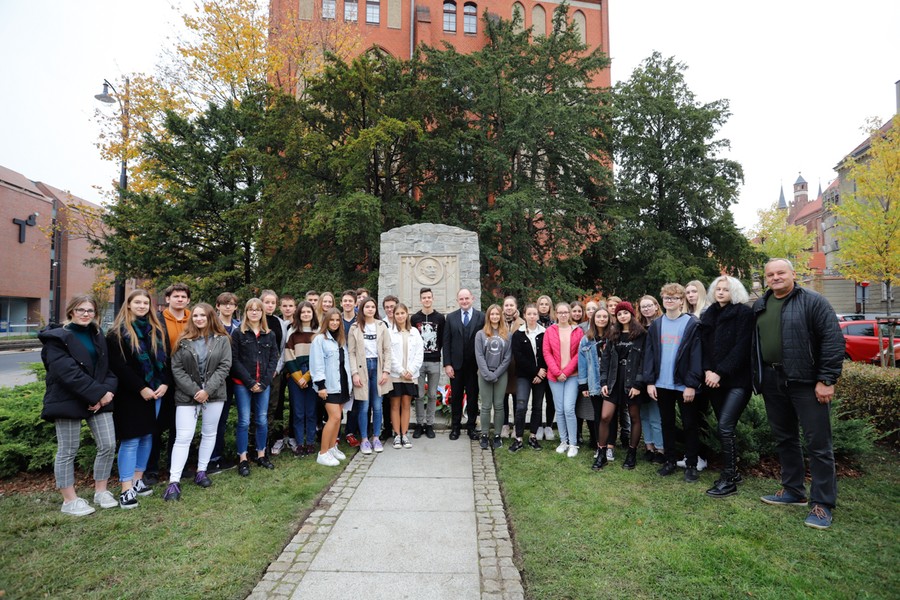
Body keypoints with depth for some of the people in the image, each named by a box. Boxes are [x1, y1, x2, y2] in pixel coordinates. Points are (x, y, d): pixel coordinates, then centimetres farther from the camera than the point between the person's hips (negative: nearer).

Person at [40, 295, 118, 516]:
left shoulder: (97, 336, 13)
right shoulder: (57, 338, -7)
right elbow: (67, 373, -17)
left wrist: (108, 390, -9)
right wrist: (98, 394, -20)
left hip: (99, 399, 6)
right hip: (67, 401, -6)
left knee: (108, 445, 4)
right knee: (67, 451, 4)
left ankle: (101, 491, 20)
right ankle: (69, 500, 18)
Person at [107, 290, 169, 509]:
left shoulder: (156, 330, 10)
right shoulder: (118, 333, -4)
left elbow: (165, 358, 10)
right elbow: (118, 366, -11)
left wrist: (165, 383, -4)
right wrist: (141, 388, -15)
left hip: (156, 391, 5)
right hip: (131, 394, -5)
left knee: (148, 436, 10)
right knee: (130, 439, -4)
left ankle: (137, 480, 23)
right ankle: (126, 489, 3)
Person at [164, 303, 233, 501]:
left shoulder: (222, 340, 1)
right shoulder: (184, 341, 2)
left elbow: (224, 366, -5)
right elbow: (176, 369, -3)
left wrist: (207, 390, -14)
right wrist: (194, 390, -13)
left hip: (214, 394, 1)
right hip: (187, 395, -1)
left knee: (209, 434, 11)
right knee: (183, 438, -4)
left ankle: (201, 471, 25)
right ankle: (174, 481, 0)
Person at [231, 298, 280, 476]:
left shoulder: (270, 334, 8)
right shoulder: (238, 333, 0)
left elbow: (273, 359, 5)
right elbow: (234, 360, -6)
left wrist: (263, 382, -6)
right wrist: (250, 382, -12)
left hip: (264, 384, 3)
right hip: (243, 384, -3)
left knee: (262, 420, 8)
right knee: (244, 421, 0)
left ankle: (261, 455, 22)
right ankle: (243, 459, 10)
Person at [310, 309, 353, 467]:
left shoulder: (341, 339, 14)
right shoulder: (320, 339, -7)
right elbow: (317, 364, -12)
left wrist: (348, 381, 11)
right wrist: (320, 385, -16)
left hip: (342, 382, 7)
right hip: (329, 384, -7)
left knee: (337, 416, 10)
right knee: (334, 417, -12)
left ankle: (332, 447, 23)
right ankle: (323, 453, -4)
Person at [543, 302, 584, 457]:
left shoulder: (577, 331, 3)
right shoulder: (550, 331, 5)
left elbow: (579, 353, -1)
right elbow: (547, 353, 1)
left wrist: (566, 371, -9)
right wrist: (557, 372, -8)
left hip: (572, 375, -1)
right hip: (555, 376, 1)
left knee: (569, 409, -9)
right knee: (559, 409, 6)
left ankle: (573, 444, 4)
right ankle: (563, 441, 19)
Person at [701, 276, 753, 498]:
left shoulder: (744, 313, -5)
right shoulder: (709, 315, 13)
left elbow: (741, 347, -12)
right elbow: (704, 345, 9)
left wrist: (720, 372, -16)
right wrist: (708, 371, -6)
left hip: (737, 379, -6)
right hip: (715, 380, 6)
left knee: (725, 426, -12)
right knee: (725, 427, 11)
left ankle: (729, 480, -2)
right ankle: (731, 472, 23)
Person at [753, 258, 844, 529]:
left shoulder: (813, 301, -7)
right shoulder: (759, 306, 11)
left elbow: (833, 340, -12)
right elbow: (753, 344, 16)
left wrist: (826, 380, -16)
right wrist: (757, 377, 11)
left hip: (806, 382, -6)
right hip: (772, 382, 6)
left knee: (818, 443, 1)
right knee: (784, 439, 15)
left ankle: (822, 503, 11)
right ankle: (793, 490, 29)